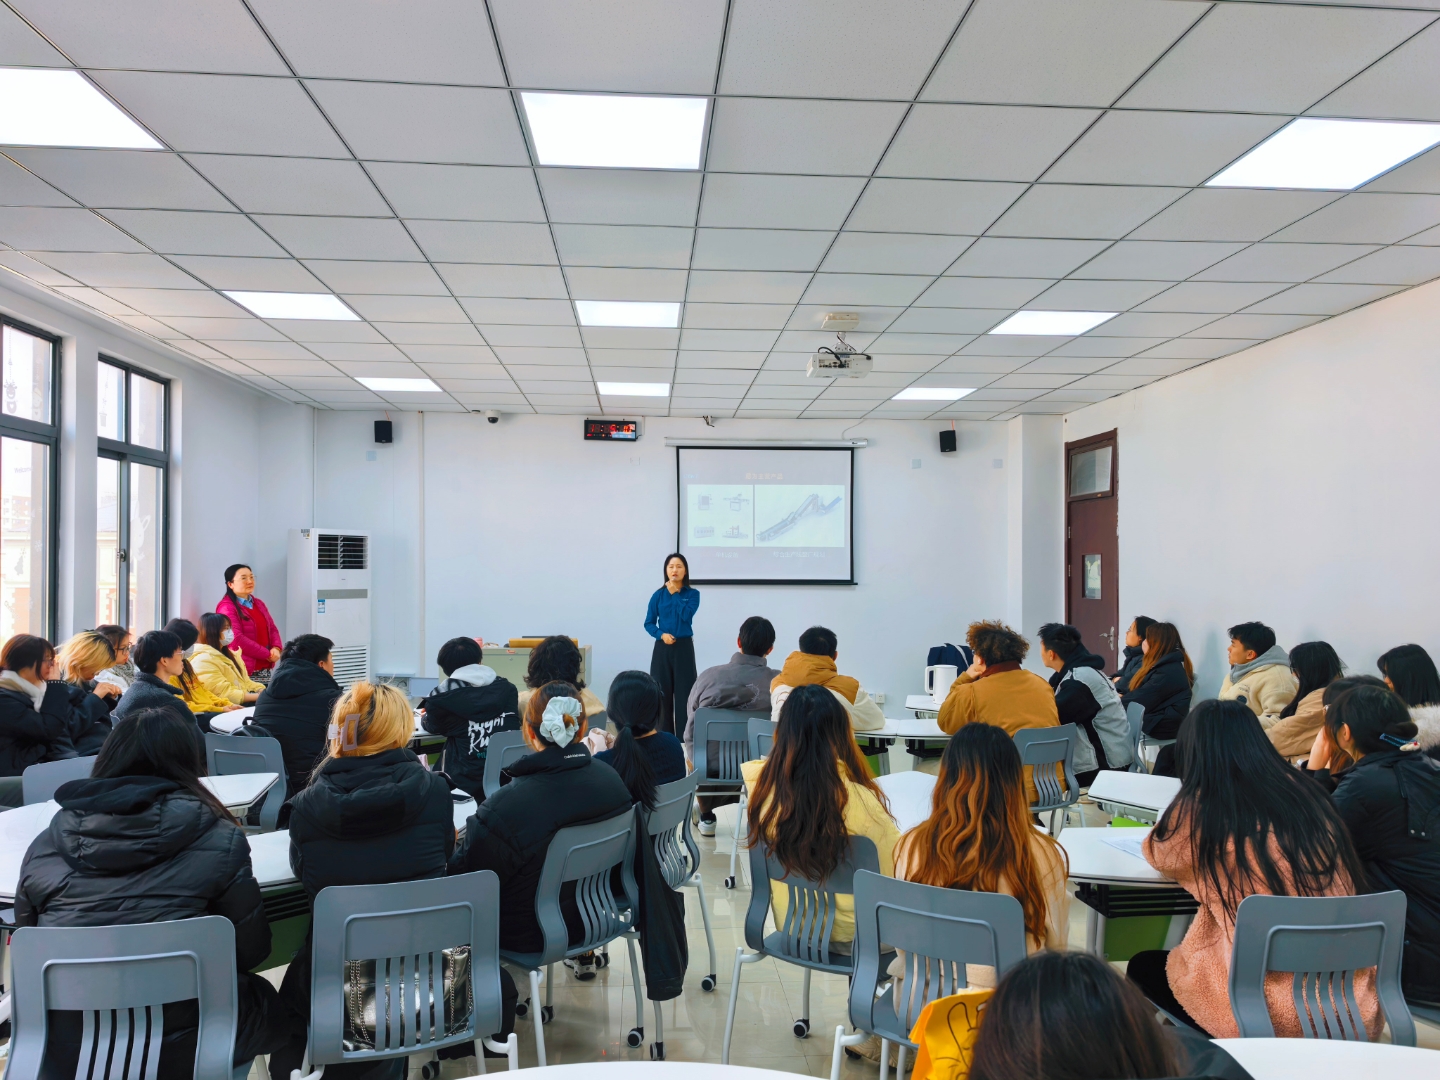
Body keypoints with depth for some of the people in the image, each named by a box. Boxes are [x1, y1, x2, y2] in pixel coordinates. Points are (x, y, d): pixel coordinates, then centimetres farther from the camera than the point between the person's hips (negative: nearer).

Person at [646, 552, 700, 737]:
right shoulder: (658, 595, 4)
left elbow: (686, 615, -15)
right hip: (662, 648, 1)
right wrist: (661, 634, -13)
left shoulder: (693, 594, 2)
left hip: (684, 647, -1)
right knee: (662, 693, 4)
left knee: (684, 693, -3)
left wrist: (675, 593, -9)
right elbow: (649, 623, 4)